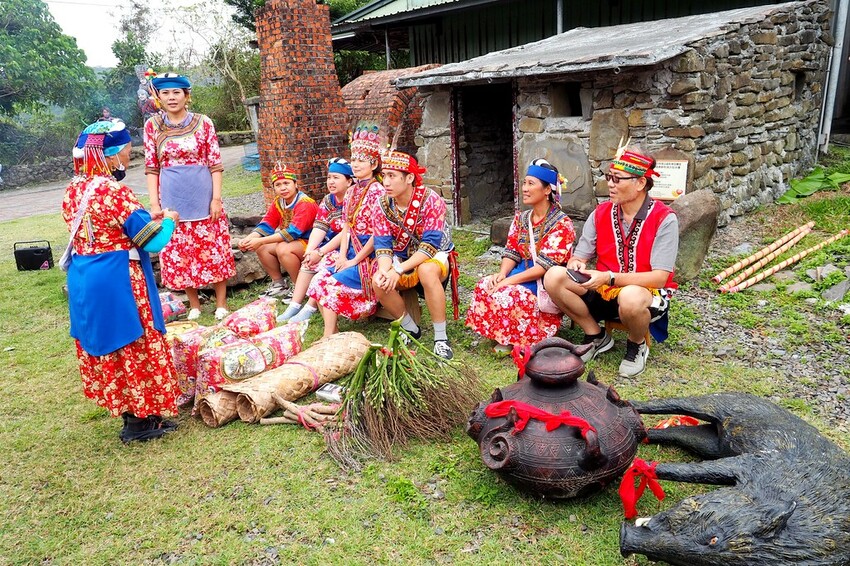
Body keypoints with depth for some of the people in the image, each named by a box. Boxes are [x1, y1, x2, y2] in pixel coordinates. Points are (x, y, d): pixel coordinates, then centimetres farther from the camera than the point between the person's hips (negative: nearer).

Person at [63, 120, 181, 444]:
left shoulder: (73, 190, 5)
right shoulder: (115, 193, -20)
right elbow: (154, 242, -19)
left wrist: (146, 219, 18)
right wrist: (169, 220, 1)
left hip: (82, 281, 9)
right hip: (117, 282, -8)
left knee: (105, 348, 18)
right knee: (135, 348, 6)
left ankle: (128, 412, 32)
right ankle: (139, 422, 17)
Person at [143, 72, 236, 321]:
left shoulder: (203, 122, -1)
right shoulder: (152, 126, 4)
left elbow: (215, 164, -1)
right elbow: (151, 168, 4)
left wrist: (216, 198, -7)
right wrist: (155, 204, -2)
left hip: (203, 197, -1)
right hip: (172, 200, 2)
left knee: (214, 248, 3)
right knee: (179, 254, 7)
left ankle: (221, 303, 16)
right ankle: (194, 305, 21)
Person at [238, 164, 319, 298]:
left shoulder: (305, 203, -23)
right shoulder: (278, 202, 2)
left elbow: (293, 232, -32)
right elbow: (266, 225, -1)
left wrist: (261, 241, -36)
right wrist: (248, 239, -22)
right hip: (293, 242, 8)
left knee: (283, 249, -32)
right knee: (262, 248, -6)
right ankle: (278, 284, 8)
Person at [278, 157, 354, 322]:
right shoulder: (328, 200, 7)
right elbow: (319, 228, -1)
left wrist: (320, 252, -21)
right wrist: (309, 251, -18)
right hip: (333, 243, 7)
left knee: (325, 262, -25)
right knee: (308, 262, -11)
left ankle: (310, 308, -19)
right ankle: (295, 306, -12)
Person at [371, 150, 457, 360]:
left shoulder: (431, 200, -23)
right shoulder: (382, 205, -8)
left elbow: (430, 245, -28)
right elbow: (383, 245, -12)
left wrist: (399, 269, -37)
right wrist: (384, 270, -34)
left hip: (436, 256, -5)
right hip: (404, 259, 5)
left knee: (426, 271, -38)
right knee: (378, 282, -22)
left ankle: (441, 338, -26)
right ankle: (411, 329, 2)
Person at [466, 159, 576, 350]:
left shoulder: (562, 224, -12)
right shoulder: (521, 219, 9)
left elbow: (545, 266, -20)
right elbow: (512, 252, 6)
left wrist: (509, 280, -25)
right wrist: (502, 274, -16)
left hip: (547, 284, -6)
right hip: (523, 274, 7)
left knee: (507, 294, -30)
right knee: (485, 286, -19)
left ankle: (515, 341, -7)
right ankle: (505, 337, -6)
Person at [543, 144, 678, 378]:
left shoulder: (664, 219, -14)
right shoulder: (601, 214, 0)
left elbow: (659, 278, -20)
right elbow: (579, 257, 1)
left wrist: (610, 278, -31)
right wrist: (576, 264, -25)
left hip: (647, 293, -4)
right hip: (604, 291, 5)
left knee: (630, 297, -41)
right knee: (554, 277, -19)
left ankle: (637, 346, -4)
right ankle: (596, 337, 2)